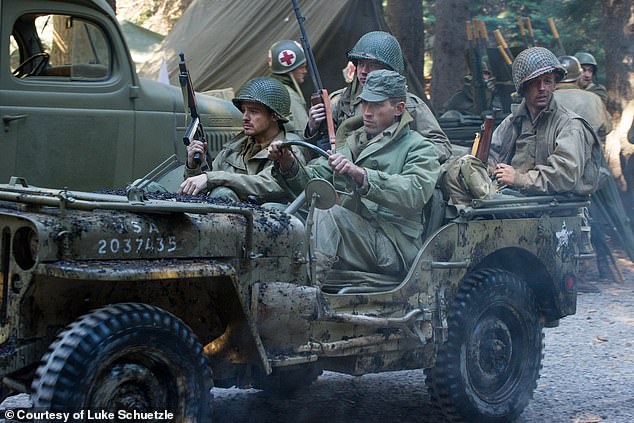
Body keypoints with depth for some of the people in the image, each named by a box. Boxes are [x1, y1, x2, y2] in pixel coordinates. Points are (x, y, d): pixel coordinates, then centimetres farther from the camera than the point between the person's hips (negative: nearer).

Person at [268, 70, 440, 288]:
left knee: (325, 215, -32)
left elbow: (415, 192, -16)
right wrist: (288, 164, -7)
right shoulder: (352, 143, 26)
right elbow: (310, 181, 15)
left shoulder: (419, 147, 6)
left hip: (395, 245, -5)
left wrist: (360, 174, -27)